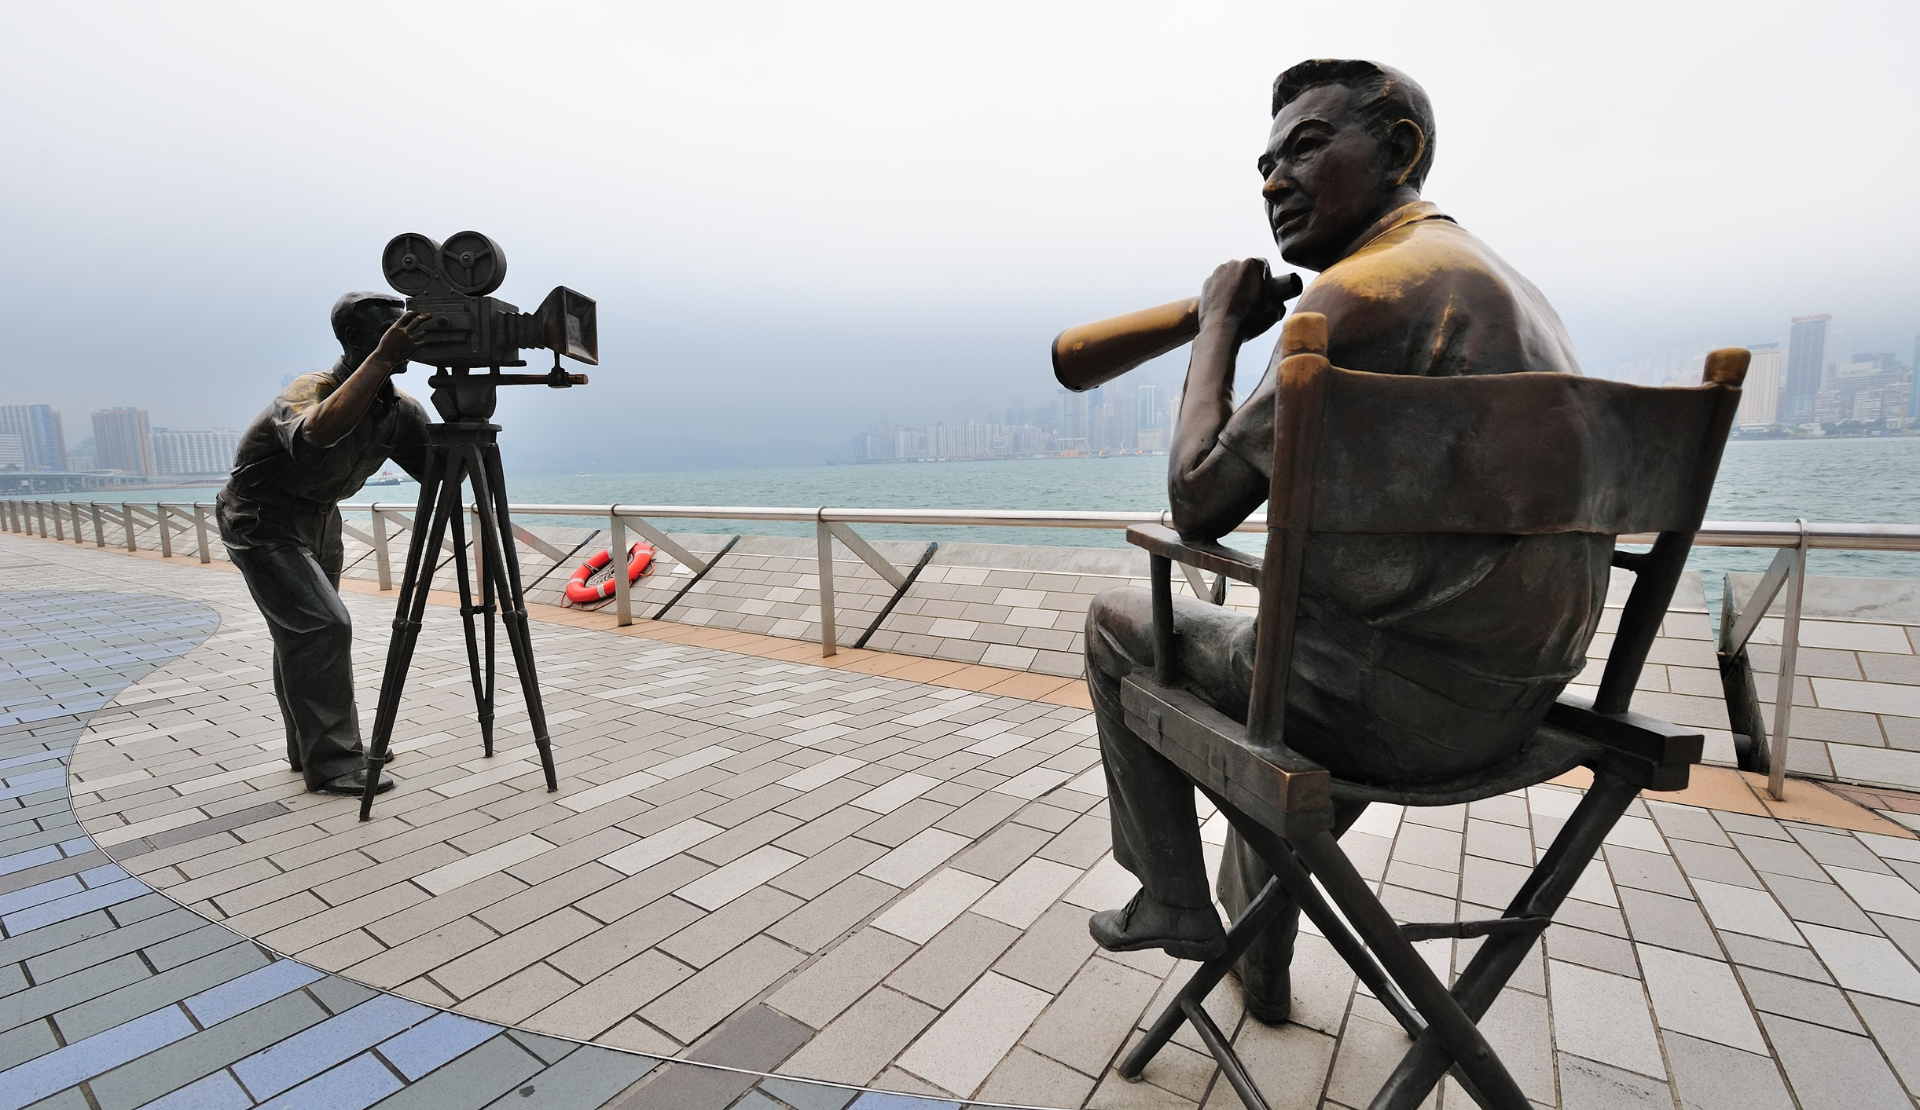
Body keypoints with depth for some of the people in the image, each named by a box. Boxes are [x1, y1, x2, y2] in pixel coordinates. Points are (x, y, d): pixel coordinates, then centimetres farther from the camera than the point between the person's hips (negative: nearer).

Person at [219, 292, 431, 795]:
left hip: (320, 518, 8)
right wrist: (381, 359, -58)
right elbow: (319, 431, -54)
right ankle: (332, 764, -12)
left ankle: (311, 748, 27)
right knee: (324, 626, -18)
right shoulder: (309, 391, -29)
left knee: (305, 635, 15)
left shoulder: (399, 409, -9)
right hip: (263, 522, -8)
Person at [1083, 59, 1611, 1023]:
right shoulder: (1501, 282, 14)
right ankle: (1260, 960, 43)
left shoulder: (1359, 294, -18)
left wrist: (1218, 326, -4)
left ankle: (1173, 902, 25)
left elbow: (1198, 504, -16)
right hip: (1511, 702, 9)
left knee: (1118, 623, 10)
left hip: (1396, 707, -9)